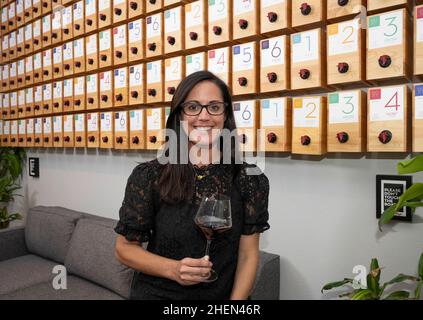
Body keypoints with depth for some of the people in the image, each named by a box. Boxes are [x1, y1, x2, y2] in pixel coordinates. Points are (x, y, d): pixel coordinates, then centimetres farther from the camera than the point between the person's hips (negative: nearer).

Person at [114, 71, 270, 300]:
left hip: (222, 295, 1)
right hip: (157, 293, 0)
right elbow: (125, 247, -7)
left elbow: (248, 255, -7)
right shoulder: (148, 176, -14)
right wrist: (173, 269, -22)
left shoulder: (249, 178, -12)